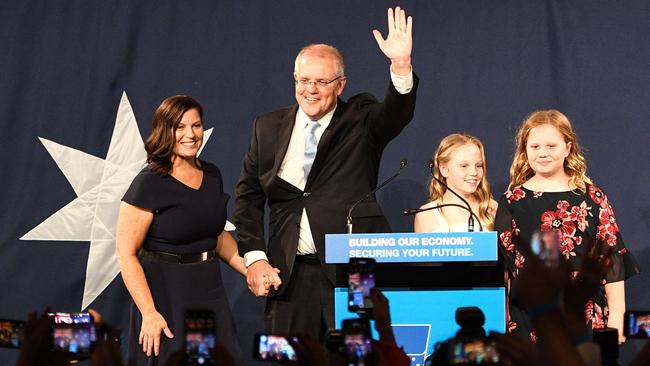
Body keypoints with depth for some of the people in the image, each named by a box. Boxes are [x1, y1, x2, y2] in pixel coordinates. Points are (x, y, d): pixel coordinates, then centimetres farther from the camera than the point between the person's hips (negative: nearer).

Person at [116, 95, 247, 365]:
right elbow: (126, 253, -15)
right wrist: (149, 313, -20)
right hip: (166, 293, -6)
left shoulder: (211, 175, 6)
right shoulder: (149, 184, -14)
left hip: (210, 290, 6)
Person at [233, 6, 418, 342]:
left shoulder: (361, 120, 3)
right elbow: (248, 196, 10)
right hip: (289, 273, 3)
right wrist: (254, 257, -1)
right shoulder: (268, 128, 9)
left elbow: (397, 113, -18)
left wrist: (401, 65, -37)